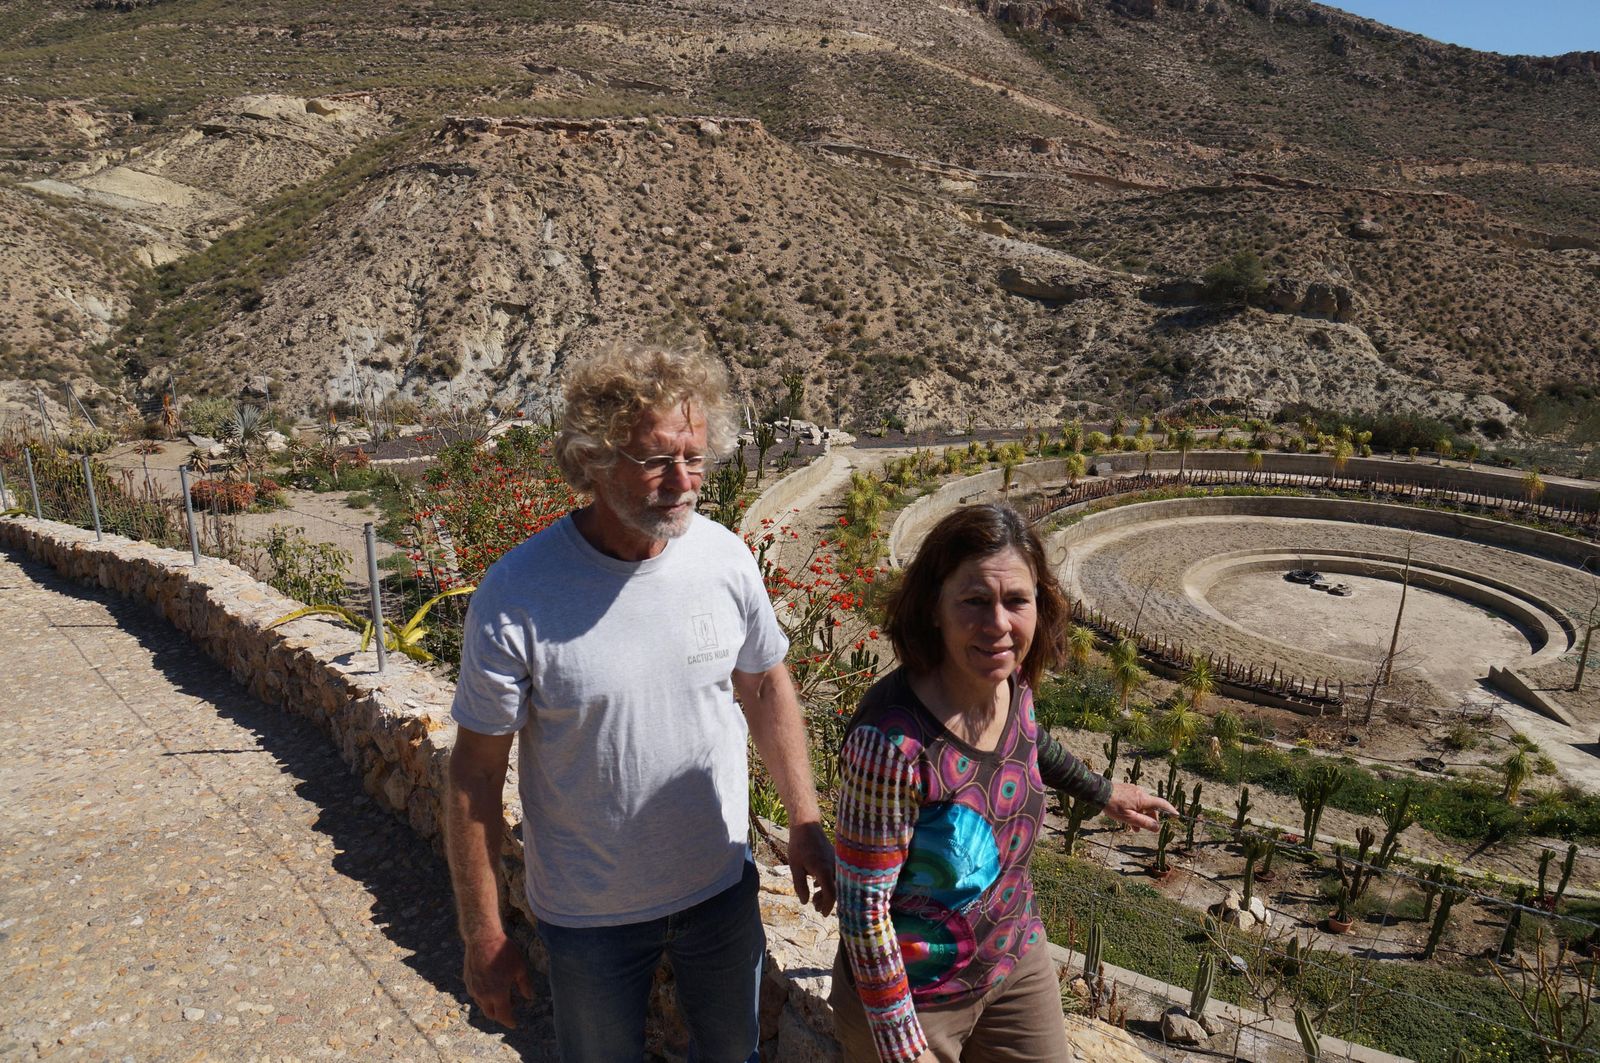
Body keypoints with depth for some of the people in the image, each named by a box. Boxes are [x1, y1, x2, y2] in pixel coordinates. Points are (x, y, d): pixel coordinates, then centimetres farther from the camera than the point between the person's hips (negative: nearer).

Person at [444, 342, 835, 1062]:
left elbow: (765, 684, 2)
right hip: (589, 914, -2)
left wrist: (805, 825, 5)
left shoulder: (725, 557, -14)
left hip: (722, 886, 3)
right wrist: (482, 935, -8)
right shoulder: (516, 595, -23)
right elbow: (476, 773, -14)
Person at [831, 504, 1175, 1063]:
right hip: (910, 993, -6)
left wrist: (1103, 791, 25)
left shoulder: (1013, 685, -12)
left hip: (1016, 959, 6)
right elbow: (863, 903, -24)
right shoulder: (893, 740, -33)